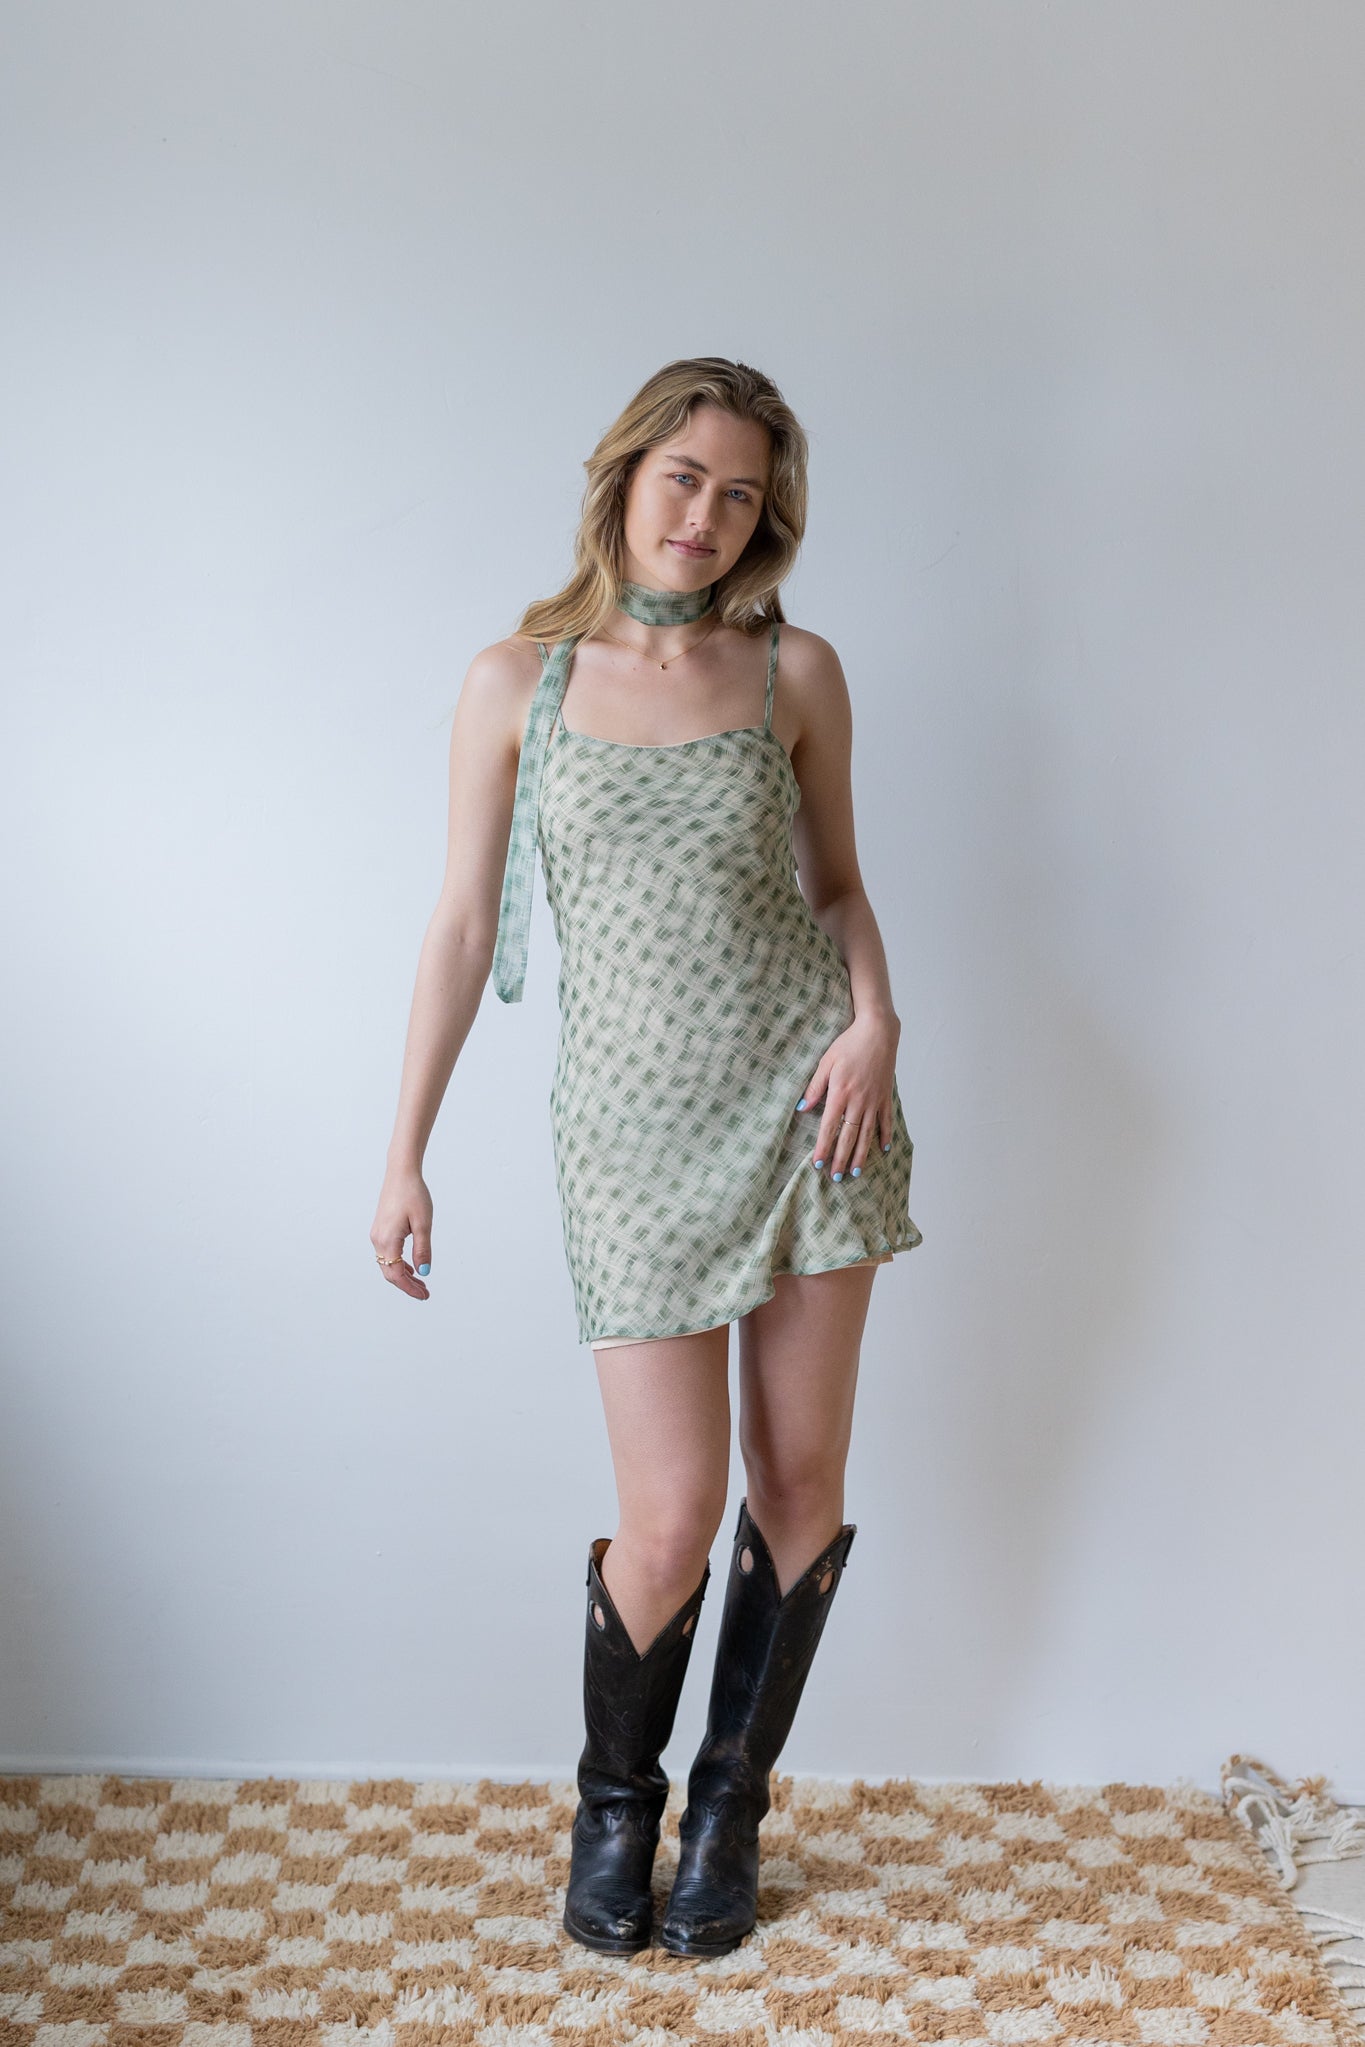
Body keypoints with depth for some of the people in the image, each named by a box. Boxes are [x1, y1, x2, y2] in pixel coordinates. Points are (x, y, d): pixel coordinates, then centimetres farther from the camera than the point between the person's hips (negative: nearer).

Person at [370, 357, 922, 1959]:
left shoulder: (796, 673, 4)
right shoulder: (515, 683, 1)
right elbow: (463, 925, 2)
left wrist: (876, 1018, -7)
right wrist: (405, 1153, 1)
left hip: (807, 1097, 2)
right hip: (637, 1123, -2)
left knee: (800, 1482, 8)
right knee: (671, 1518, -2)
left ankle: (730, 1803, 32)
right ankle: (614, 1802, 29)